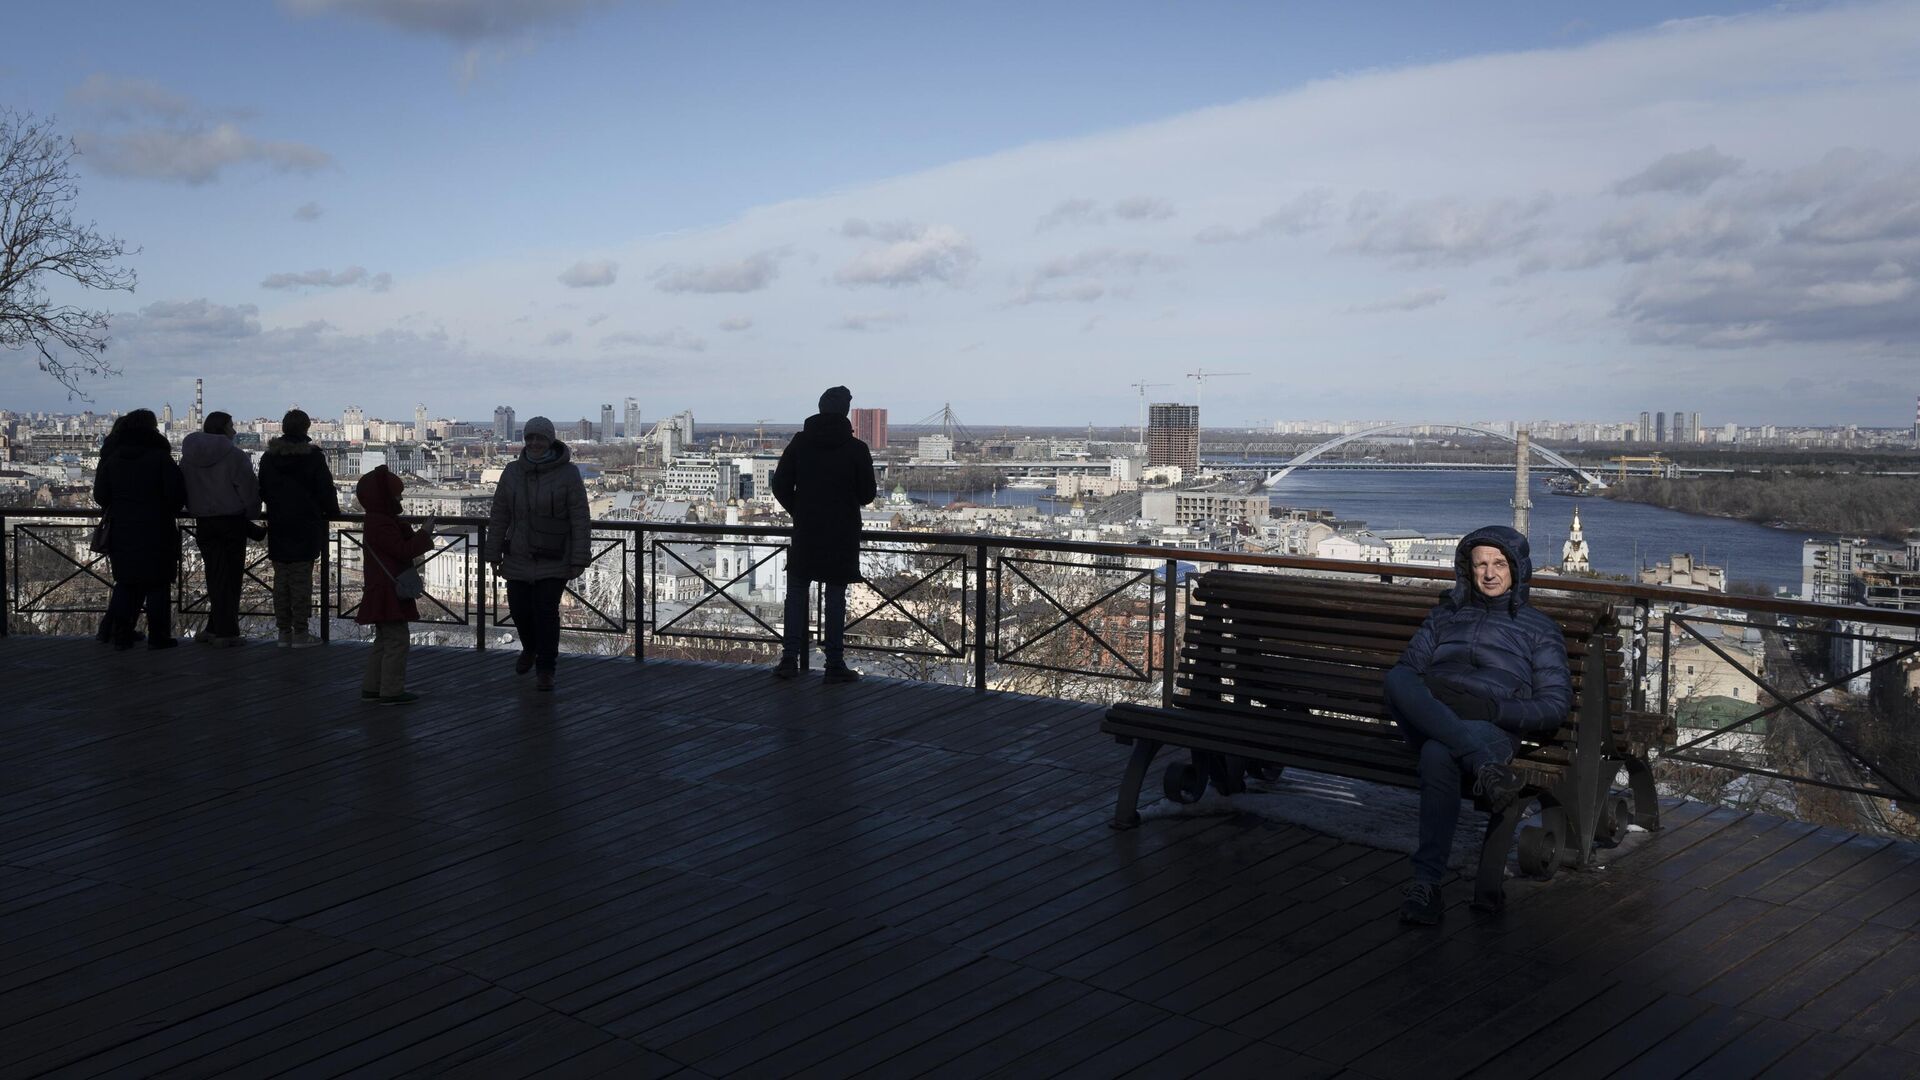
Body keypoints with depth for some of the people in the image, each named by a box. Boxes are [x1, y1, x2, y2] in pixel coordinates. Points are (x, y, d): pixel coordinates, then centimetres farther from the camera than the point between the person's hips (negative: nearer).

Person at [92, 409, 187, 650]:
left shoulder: (112, 459, 5)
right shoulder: (161, 458, -10)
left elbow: (100, 495, 6)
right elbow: (177, 494, -13)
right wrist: (168, 513, 6)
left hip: (121, 531, 4)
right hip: (155, 533, -4)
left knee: (126, 584, 13)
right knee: (157, 585, 1)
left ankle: (121, 635, 11)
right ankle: (158, 636, 1)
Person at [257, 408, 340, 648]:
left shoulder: (269, 457, 5)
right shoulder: (313, 456, -9)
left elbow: (262, 492, 12)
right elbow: (326, 490, -6)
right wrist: (332, 512, 9)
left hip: (277, 526, 4)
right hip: (306, 527, -4)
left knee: (280, 579, 9)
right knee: (302, 579, -1)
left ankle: (284, 631, 11)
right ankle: (300, 632, 0)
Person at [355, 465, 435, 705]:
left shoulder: (379, 521, 14)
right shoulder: (381, 524, -19)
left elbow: (401, 548, 18)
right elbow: (403, 550, -21)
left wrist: (420, 536, 9)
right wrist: (424, 534, -14)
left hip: (382, 593, 11)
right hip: (387, 593, -11)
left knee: (383, 641, 18)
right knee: (396, 640, -7)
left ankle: (371, 687, 23)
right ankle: (392, 691, -4)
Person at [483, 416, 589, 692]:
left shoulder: (568, 473, -11)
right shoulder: (512, 472, -1)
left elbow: (580, 519, -10)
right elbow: (500, 515, 4)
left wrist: (579, 561, -12)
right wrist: (494, 555, 5)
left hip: (555, 558, -4)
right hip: (520, 557, 4)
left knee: (546, 611, -8)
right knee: (519, 609, 10)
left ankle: (546, 669, 6)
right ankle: (530, 648, 42)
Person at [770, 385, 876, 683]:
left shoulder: (800, 443, -1)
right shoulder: (856, 449, -8)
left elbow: (780, 485, 0)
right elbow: (867, 493, -3)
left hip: (805, 532, 2)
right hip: (842, 535, -2)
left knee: (796, 594, 11)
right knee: (835, 599, 3)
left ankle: (790, 659, 7)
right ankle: (835, 664, 5)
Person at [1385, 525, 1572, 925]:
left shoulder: (1539, 629, 19)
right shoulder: (1446, 614, 29)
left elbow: (1556, 704, 8)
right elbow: (1408, 666, 19)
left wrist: (1491, 708, -10)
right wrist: (1422, 699, -6)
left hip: (1492, 727, -3)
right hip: (1429, 722, 3)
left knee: (1437, 755, -40)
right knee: (1397, 678, -33)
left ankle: (1427, 884, -38)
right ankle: (1486, 767, -45)